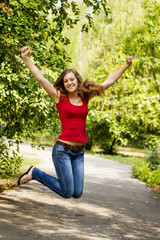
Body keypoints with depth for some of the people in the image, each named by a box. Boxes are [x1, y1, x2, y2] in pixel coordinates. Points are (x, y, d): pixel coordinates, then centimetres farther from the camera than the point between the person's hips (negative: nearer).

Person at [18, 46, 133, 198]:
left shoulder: (86, 96, 9)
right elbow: (40, 78, -9)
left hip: (79, 152, 5)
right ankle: (34, 173, 16)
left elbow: (110, 81, 14)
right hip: (63, 149, -5)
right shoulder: (60, 97, -2)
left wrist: (126, 65, 13)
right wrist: (26, 58, -17)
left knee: (77, 194, 6)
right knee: (67, 193, -5)